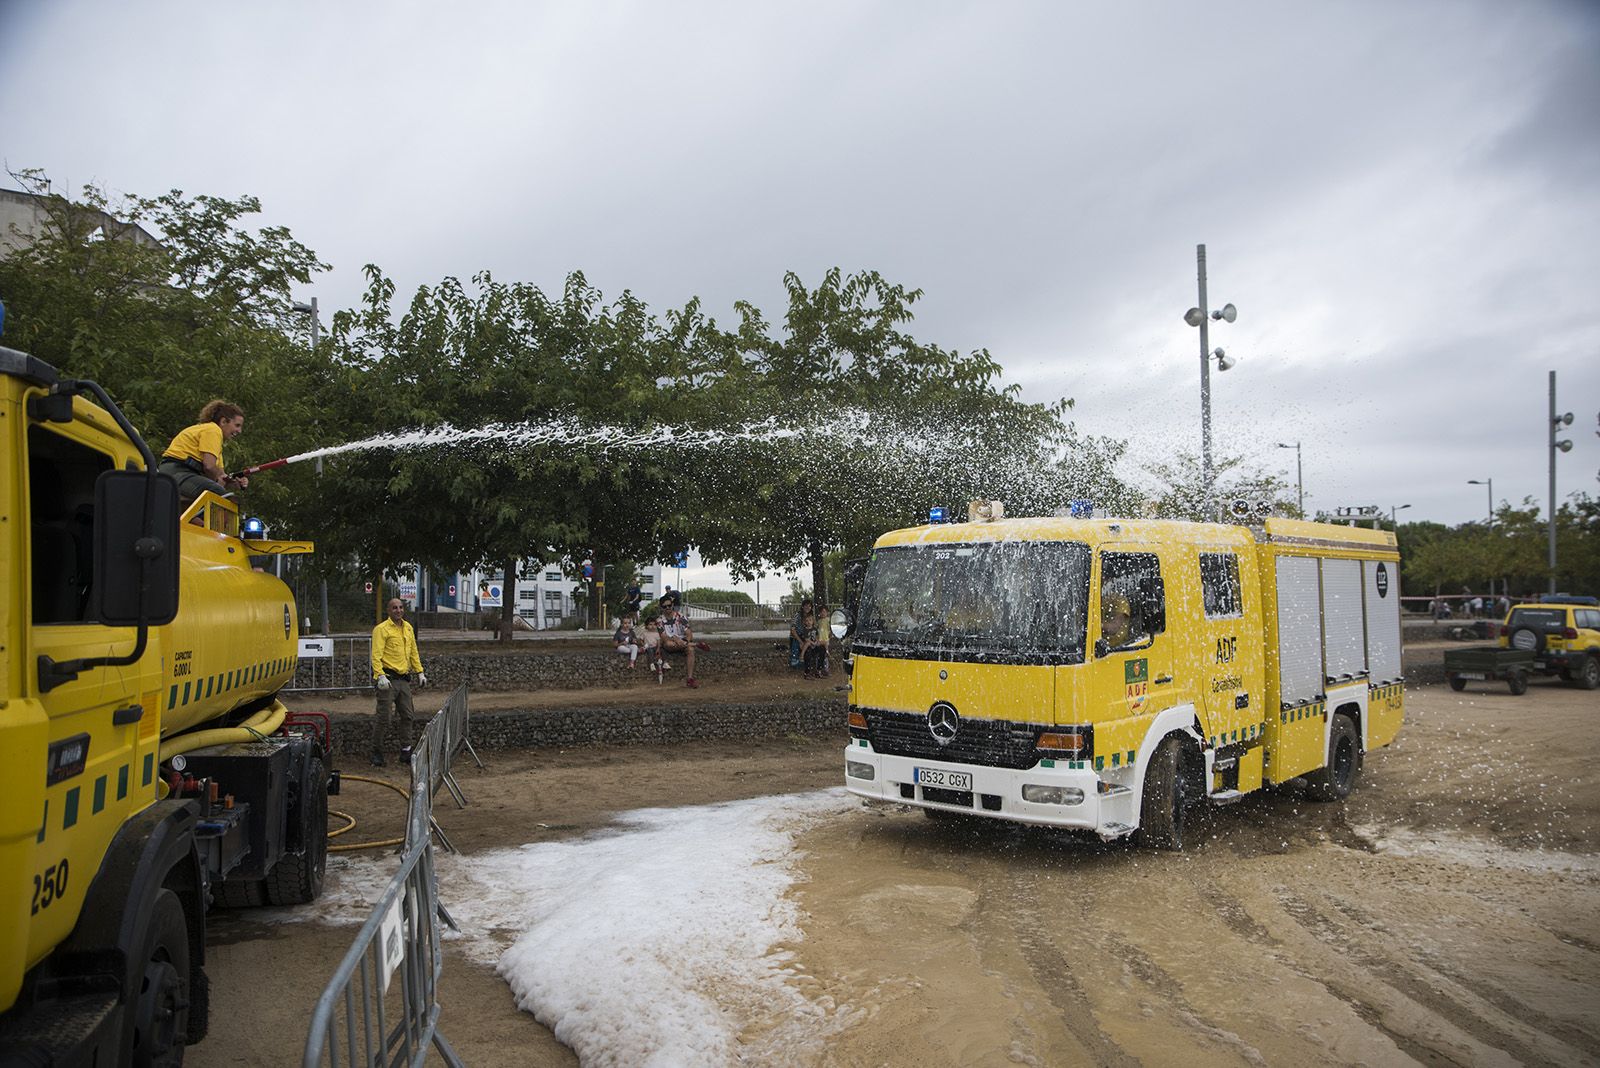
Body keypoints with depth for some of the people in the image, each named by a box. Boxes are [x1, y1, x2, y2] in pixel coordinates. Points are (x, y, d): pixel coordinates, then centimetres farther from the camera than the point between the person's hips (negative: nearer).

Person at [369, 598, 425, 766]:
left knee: (409, 716, 8)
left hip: (403, 679, 7)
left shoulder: (408, 628, 15)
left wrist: (420, 672, 16)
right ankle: (377, 753, 5)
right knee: (384, 717, -5)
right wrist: (380, 676, -26)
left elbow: (414, 652, 22)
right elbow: (376, 655, -15)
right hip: (388, 679, -7)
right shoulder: (381, 629, -7)